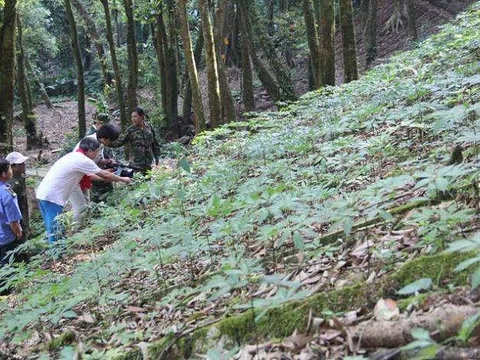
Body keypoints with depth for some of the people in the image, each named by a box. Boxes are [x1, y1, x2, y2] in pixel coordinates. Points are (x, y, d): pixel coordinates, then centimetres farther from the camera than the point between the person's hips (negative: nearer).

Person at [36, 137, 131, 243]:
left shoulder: (74, 156, 16)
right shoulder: (83, 160, -12)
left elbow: (89, 176, 25)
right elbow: (105, 175, -6)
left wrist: (108, 178, 27)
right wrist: (123, 179, 7)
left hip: (43, 193, 10)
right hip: (52, 197, -10)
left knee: (53, 231, 15)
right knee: (55, 234, -6)